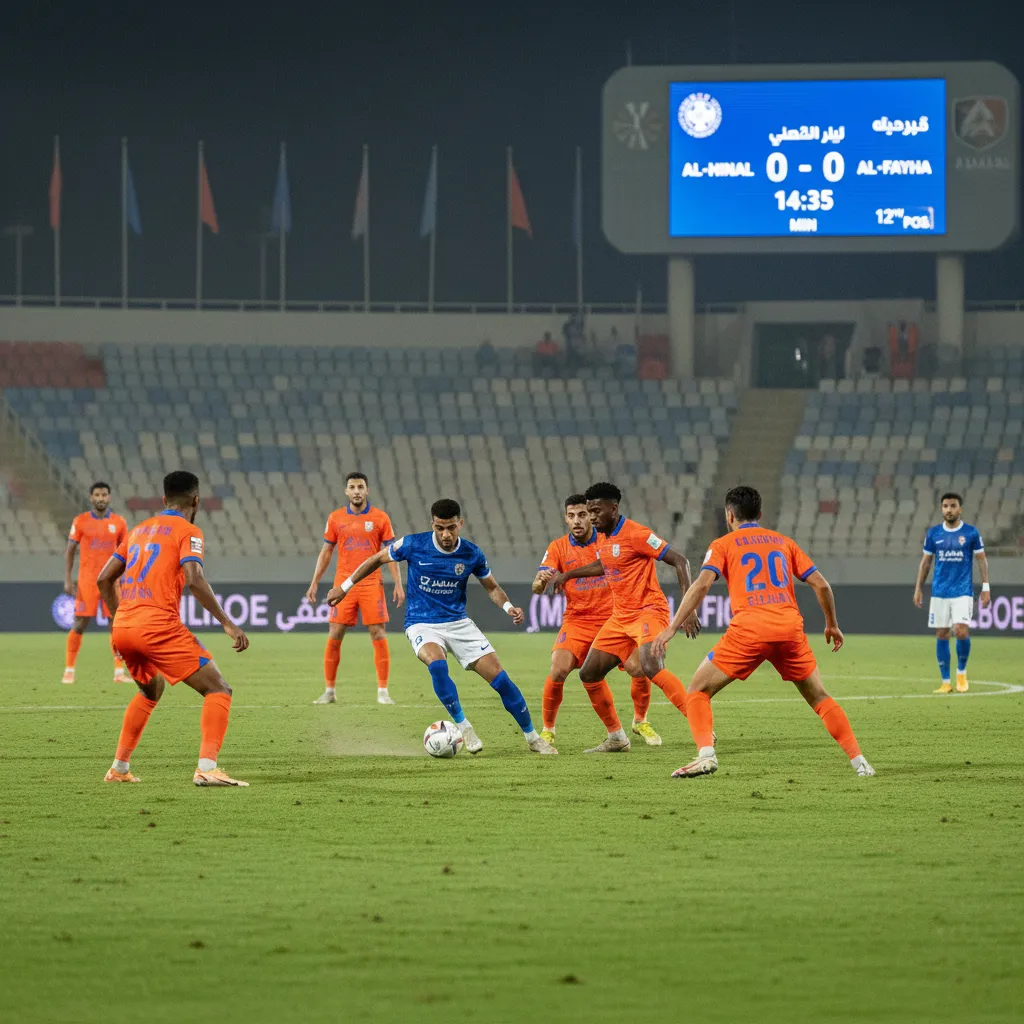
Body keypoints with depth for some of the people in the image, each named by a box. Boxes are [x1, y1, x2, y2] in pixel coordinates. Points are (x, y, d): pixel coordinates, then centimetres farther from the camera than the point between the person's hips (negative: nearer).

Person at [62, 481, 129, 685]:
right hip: (87, 581, -2)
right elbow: (70, 550, 2)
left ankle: (119, 671, 3)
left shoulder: (119, 522, 5)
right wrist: (67, 580, -5)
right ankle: (69, 671, 4)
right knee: (79, 624, -3)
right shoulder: (81, 521, 0)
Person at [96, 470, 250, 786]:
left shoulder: (139, 530, 22)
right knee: (218, 690, -3)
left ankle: (119, 768, 30)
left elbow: (104, 579, 23)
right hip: (158, 626, -7)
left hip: (122, 627, 7)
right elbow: (194, 579, -15)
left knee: (151, 690, 33)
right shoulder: (188, 532, 2)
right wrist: (227, 623, -13)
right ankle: (206, 768, -21)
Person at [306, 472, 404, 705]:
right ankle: (329, 691, 8)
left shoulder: (380, 518, 2)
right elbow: (326, 553, 12)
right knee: (334, 637, -1)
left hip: (371, 584, -1)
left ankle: (383, 692, 1)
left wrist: (398, 584, -5)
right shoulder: (335, 518, 6)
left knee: (379, 636, -5)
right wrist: (314, 584, 8)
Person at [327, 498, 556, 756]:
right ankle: (463, 727, -20)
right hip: (422, 625, -2)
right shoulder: (413, 545, -13)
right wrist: (344, 587, 7)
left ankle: (533, 738, 10)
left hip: (458, 623, 2)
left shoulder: (472, 554, -7)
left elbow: (492, 587, 9)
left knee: (499, 678, -7)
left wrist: (508, 607, -11)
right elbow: (376, 560, 3)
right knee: (437, 664, -36)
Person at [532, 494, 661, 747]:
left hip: (613, 619, 0)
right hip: (577, 621, 0)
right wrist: (541, 580, -34)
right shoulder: (558, 548, -3)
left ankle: (640, 721, 15)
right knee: (558, 671, -21)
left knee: (639, 668, -14)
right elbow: (537, 588, -10)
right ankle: (547, 730, -1)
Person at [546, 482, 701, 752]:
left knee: (651, 667, -32)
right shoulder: (603, 539, 10)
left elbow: (680, 562, -18)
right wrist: (568, 575, 37)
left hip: (649, 611, -9)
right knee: (589, 673, 6)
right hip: (620, 616, 9)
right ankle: (616, 737, 20)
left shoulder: (635, 534, -16)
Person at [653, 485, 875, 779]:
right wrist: (832, 624, 31)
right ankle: (858, 761, 7)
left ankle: (706, 754, -13)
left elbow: (702, 584, -4)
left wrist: (672, 628, -6)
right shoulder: (783, 542, 22)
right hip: (790, 627, 3)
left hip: (749, 629, -3)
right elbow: (821, 584, 17)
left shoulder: (723, 544, 13)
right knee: (819, 698, 18)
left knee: (698, 690, 8)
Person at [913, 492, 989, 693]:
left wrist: (986, 587, -2)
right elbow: (925, 562, 13)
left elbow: (981, 559, 4)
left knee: (961, 631, -16)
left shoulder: (971, 532, 0)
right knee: (941, 635, 2)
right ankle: (945, 682, 8)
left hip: (963, 591, -3)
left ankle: (961, 671, 8)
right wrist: (919, 588, 10)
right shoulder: (933, 533, 6)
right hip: (939, 592, 3)